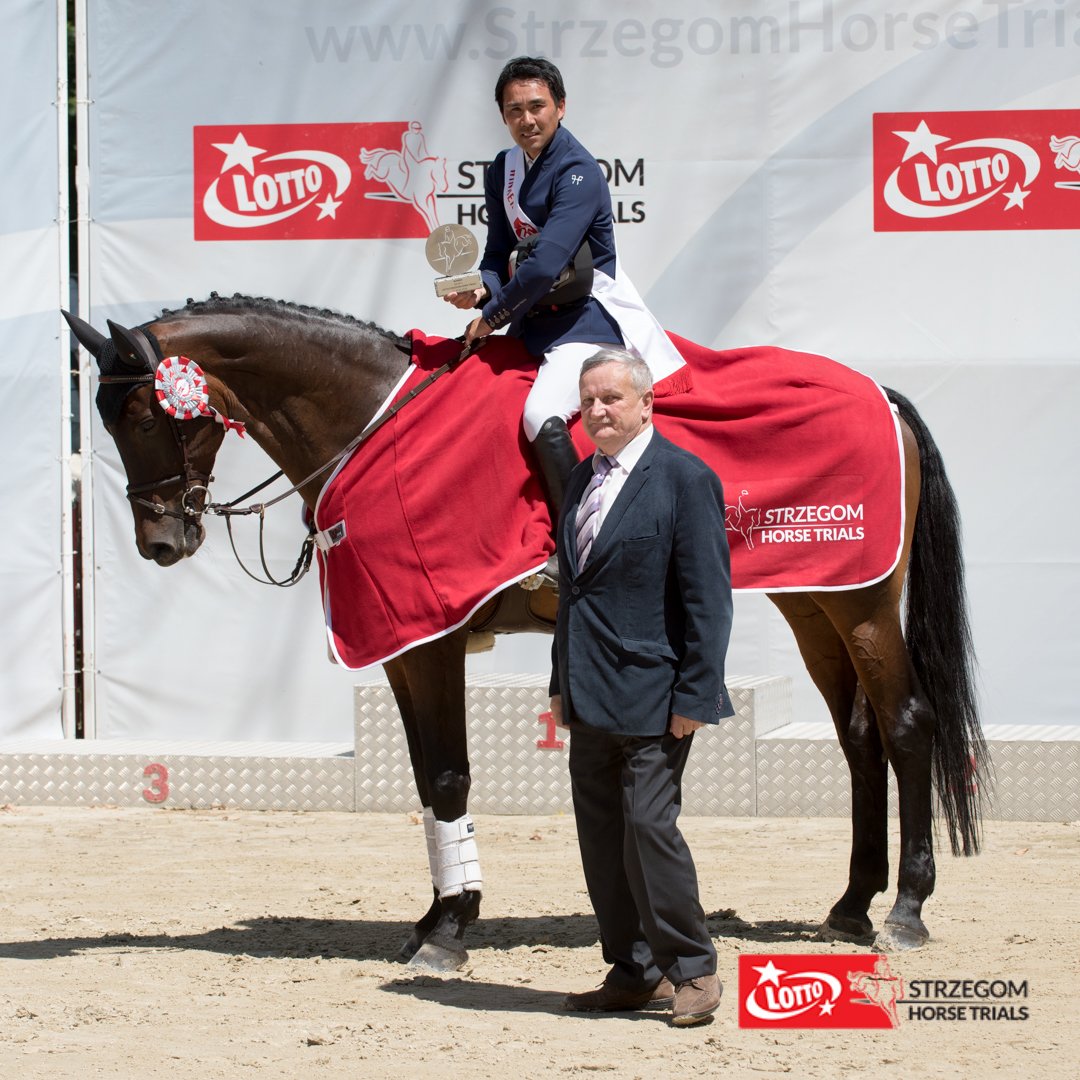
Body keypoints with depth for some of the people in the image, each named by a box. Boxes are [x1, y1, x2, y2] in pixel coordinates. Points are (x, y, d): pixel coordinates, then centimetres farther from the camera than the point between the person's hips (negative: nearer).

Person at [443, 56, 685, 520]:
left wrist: (492, 317, -14)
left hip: (586, 318, -10)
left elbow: (545, 263, -25)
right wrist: (482, 289, -11)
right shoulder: (503, 170, 8)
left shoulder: (578, 173, -18)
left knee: (543, 419, -30)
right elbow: (500, 251, 12)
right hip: (536, 317, 10)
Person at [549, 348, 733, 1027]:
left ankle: (693, 969, 2)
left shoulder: (684, 478, -9)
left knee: (649, 825, -11)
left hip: (652, 694, -8)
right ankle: (635, 974, 17)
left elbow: (708, 598, -12)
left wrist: (696, 696, -16)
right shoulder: (584, 480, 14)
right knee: (601, 836, 9)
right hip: (591, 699, 8)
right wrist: (563, 685, 17)